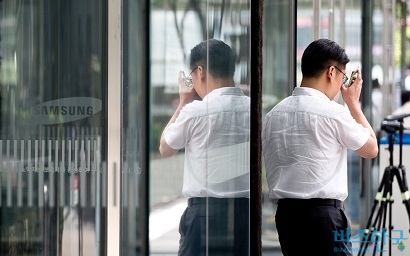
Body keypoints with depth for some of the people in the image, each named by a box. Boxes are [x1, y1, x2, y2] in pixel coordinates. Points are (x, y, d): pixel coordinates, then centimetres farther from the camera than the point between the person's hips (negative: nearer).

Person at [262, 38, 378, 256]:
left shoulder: (273, 115, 10)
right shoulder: (333, 113, -9)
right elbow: (371, 149, 7)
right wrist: (353, 103, 14)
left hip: (285, 213, 7)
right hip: (324, 214, -7)